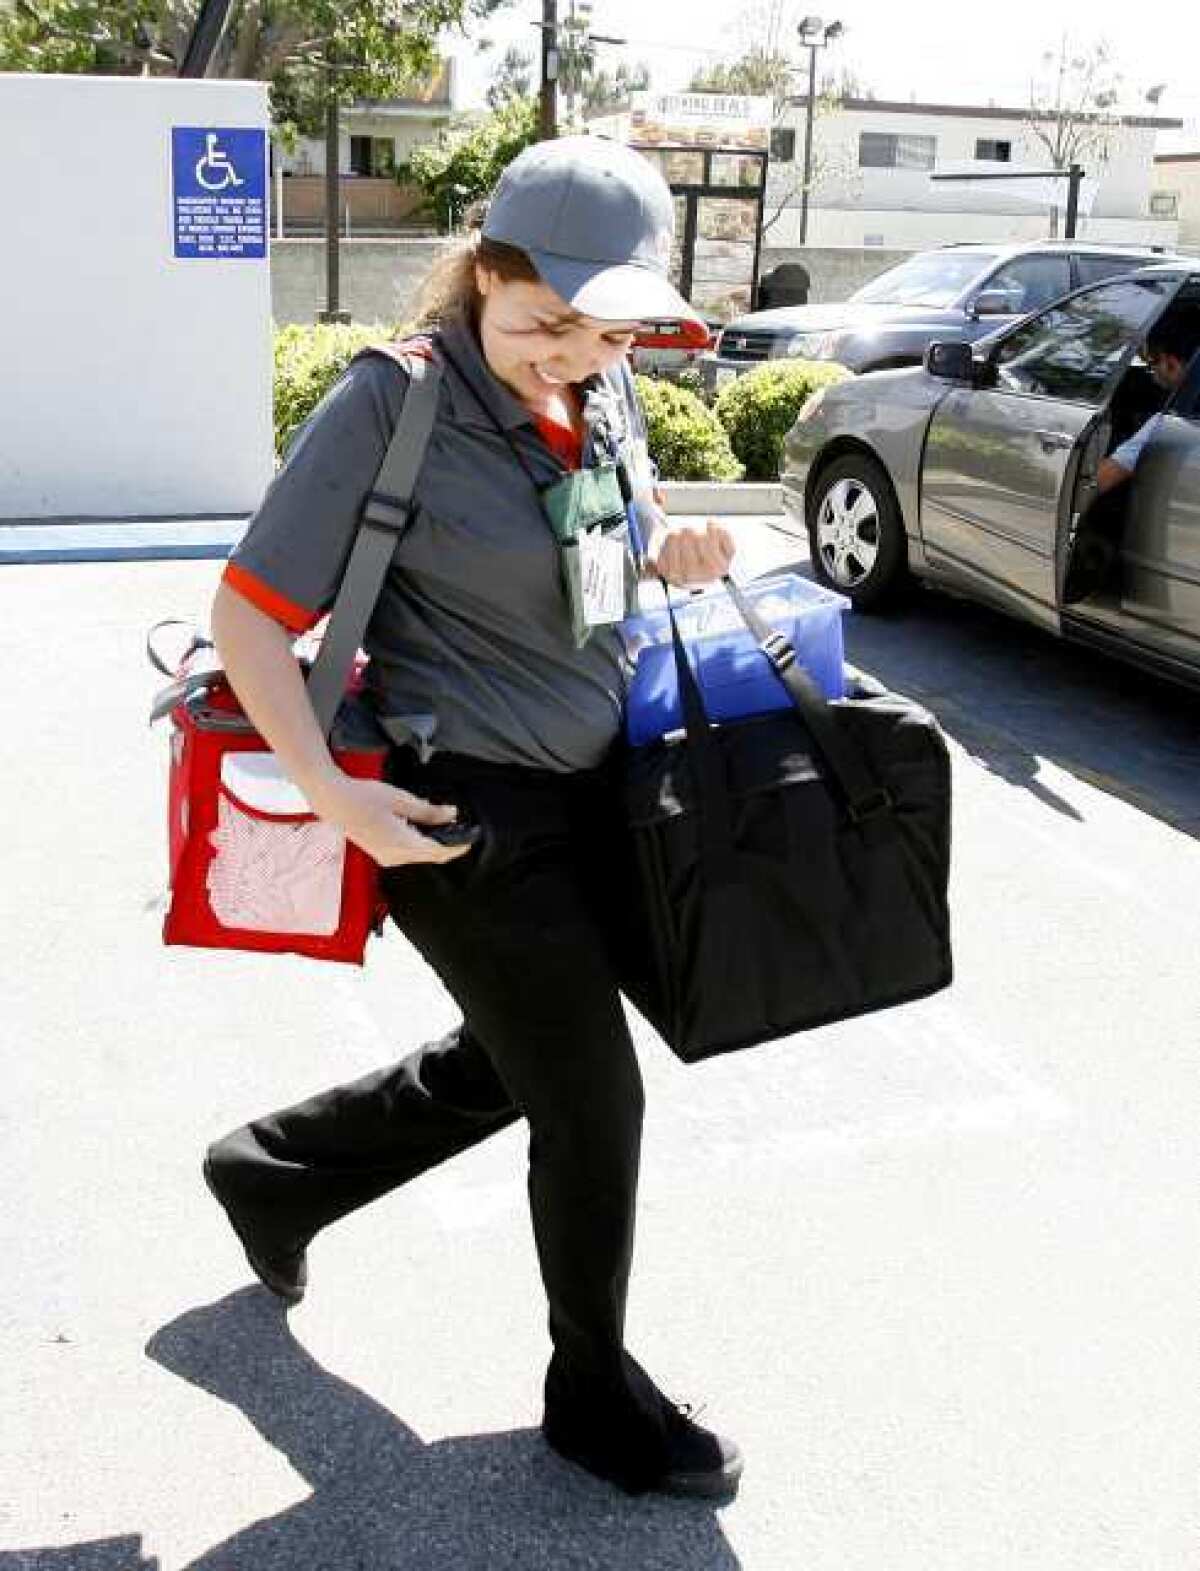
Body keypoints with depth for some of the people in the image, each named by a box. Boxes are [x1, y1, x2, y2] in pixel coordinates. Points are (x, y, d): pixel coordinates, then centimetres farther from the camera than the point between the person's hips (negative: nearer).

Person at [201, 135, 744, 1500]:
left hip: (583, 793, 8)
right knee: (594, 1098, 2)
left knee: (508, 1066, 21)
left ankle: (273, 1174, 44)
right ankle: (594, 1389, 28)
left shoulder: (605, 398, 3)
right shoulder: (391, 406, -17)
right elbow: (249, 617, -15)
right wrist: (330, 794, -24)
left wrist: (669, 557, -1)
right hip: (467, 816, -8)